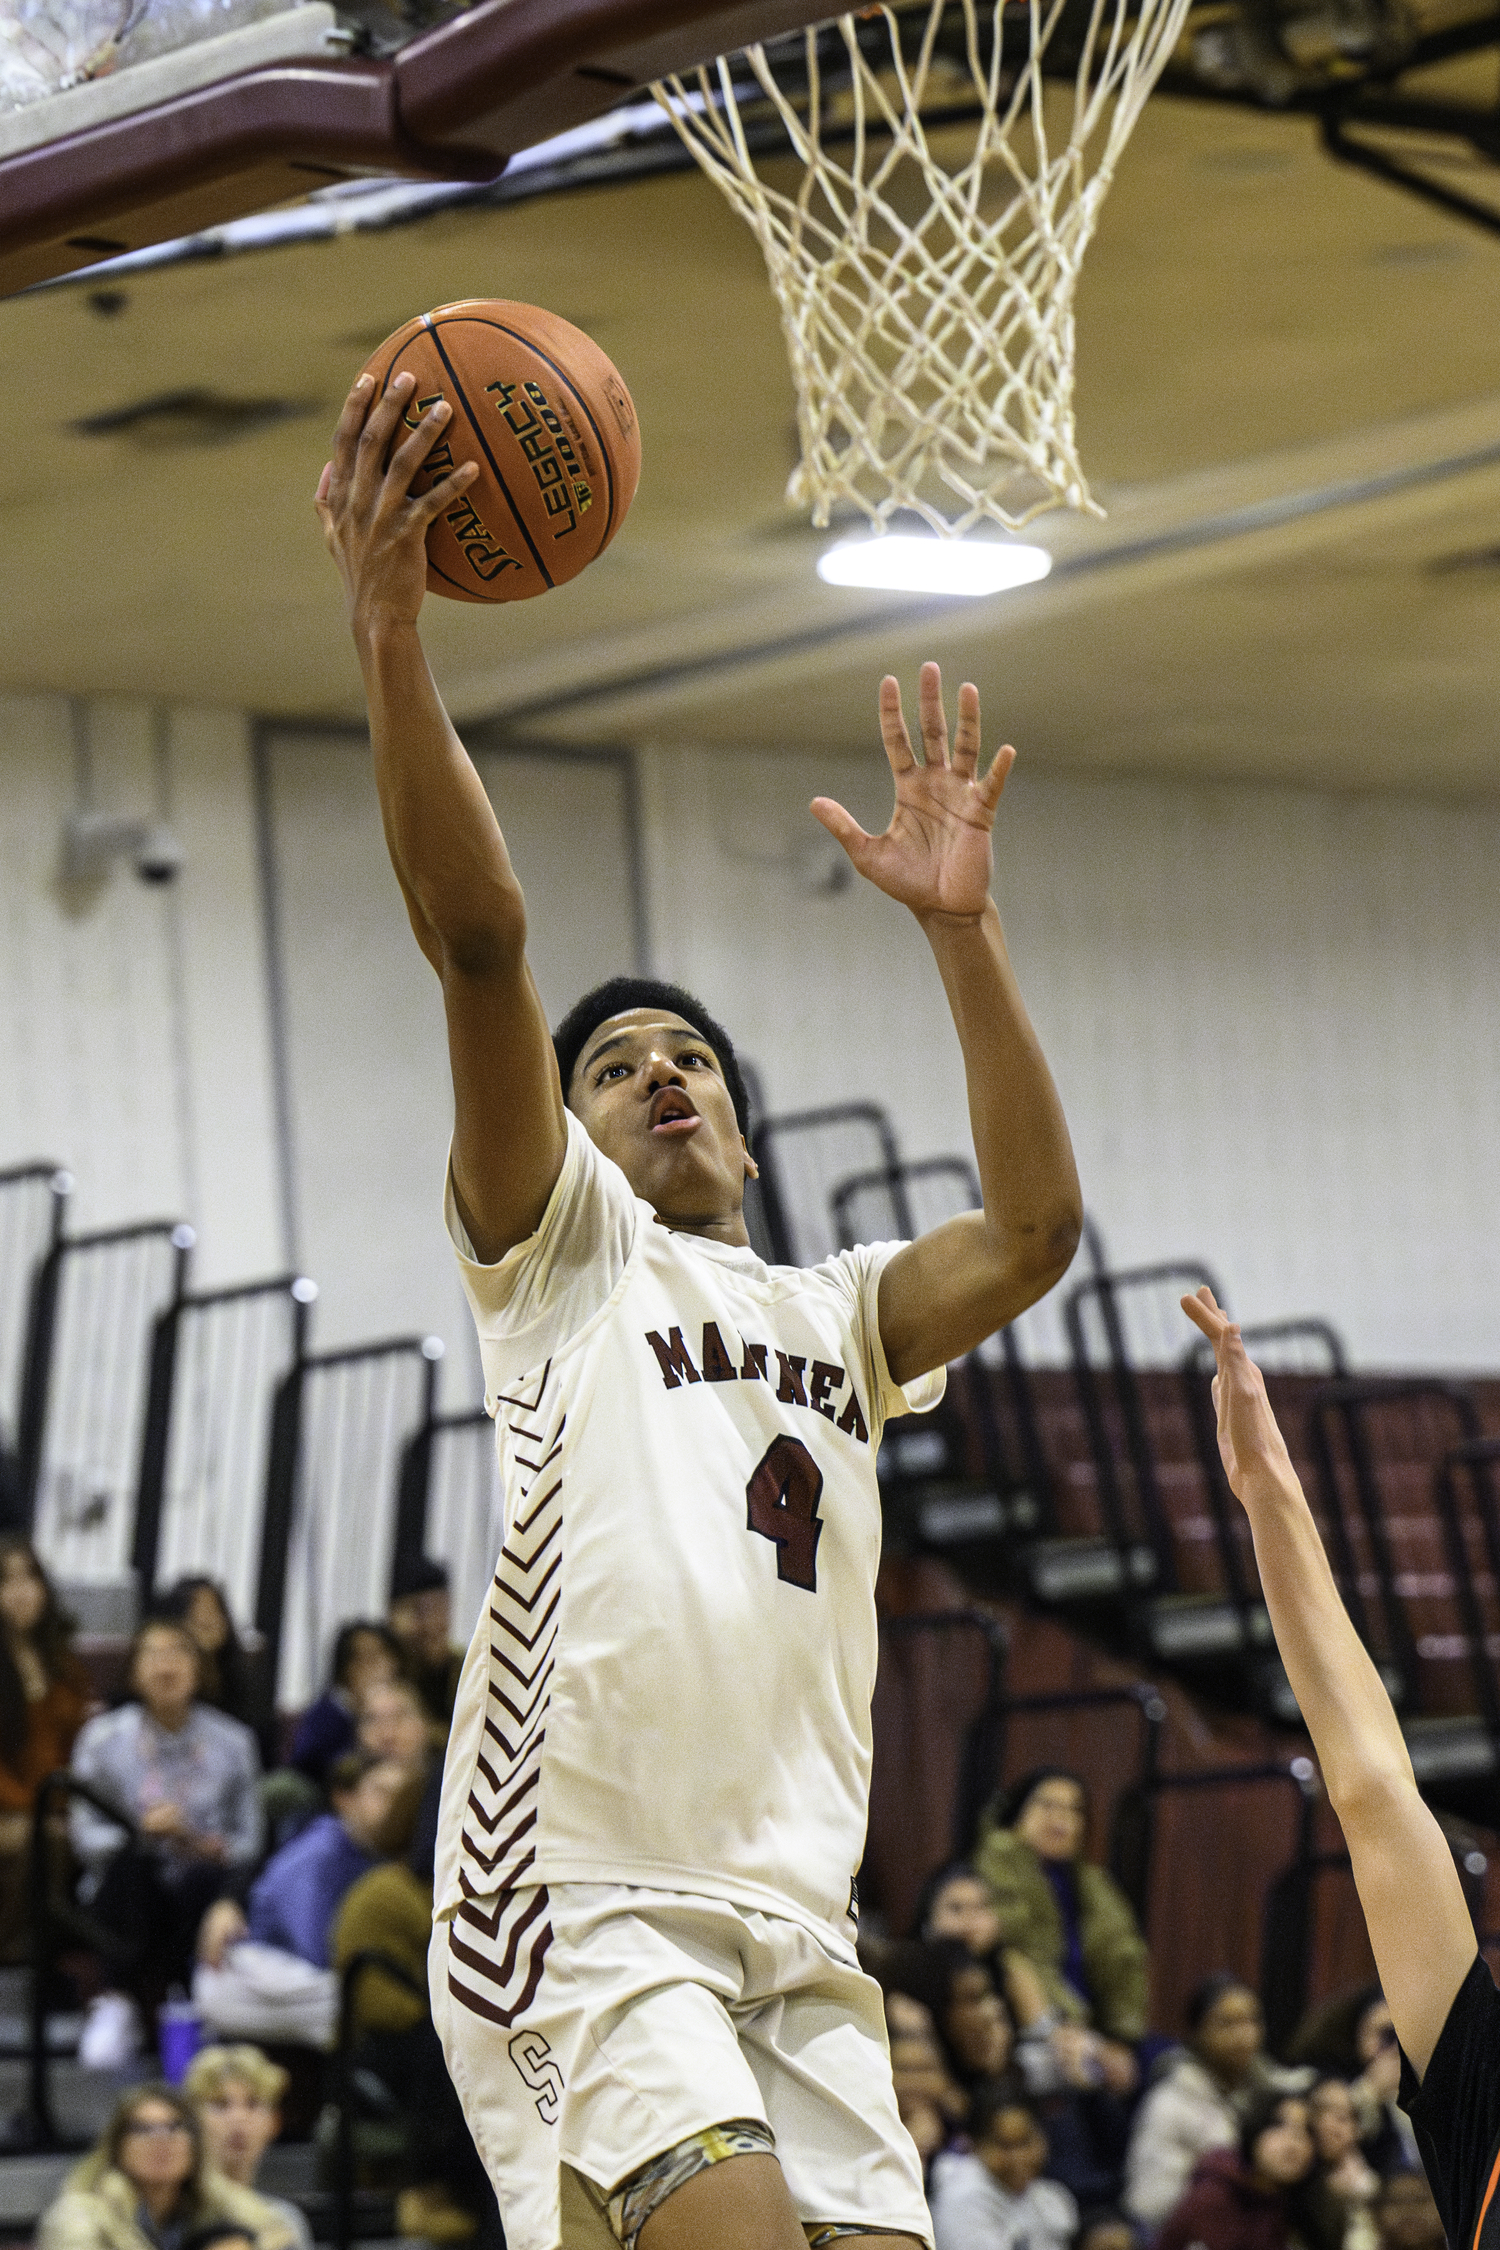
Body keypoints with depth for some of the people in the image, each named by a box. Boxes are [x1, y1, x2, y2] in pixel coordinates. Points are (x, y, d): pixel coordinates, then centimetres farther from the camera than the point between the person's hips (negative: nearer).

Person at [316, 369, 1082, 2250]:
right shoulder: (564, 1249, 11)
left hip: (797, 1937, 6)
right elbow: (479, 948, -3)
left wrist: (962, 929, 2)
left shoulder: (835, 1321, 26)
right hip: (580, 1907, -6)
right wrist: (389, 638, -17)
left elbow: (1033, 1229, 6)